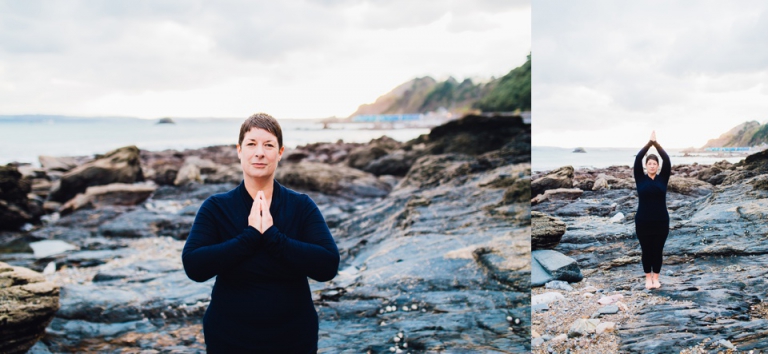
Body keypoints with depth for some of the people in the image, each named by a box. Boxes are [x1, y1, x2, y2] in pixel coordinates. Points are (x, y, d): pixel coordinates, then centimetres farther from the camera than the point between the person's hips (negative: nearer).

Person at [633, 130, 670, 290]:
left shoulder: (663, 179, 2)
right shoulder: (640, 179, 0)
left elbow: (667, 161, -9)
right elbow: (637, 159, -11)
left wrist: (657, 144, -13)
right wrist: (649, 143, -14)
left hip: (661, 221, 1)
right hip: (643, 222, -1)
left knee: (657, 251, 8)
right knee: (646, 251, 8)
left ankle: (656, 278, 22)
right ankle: (648, 278, 22)